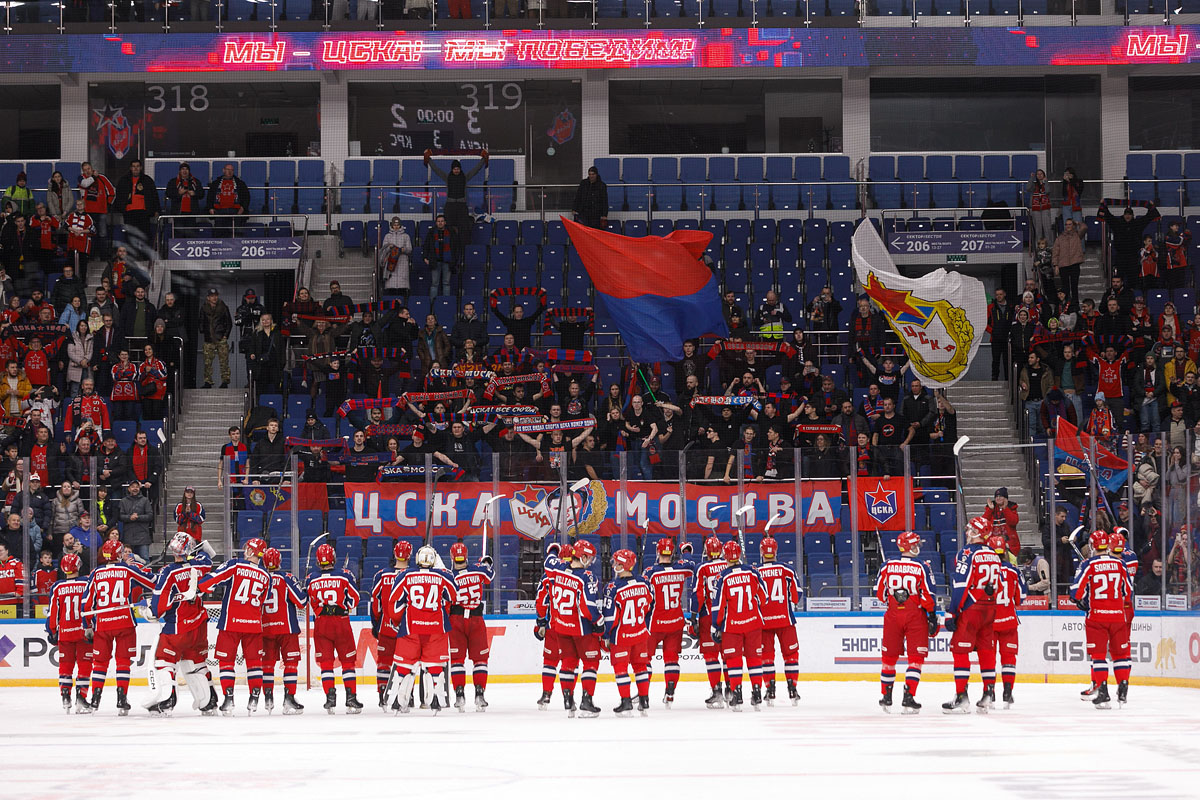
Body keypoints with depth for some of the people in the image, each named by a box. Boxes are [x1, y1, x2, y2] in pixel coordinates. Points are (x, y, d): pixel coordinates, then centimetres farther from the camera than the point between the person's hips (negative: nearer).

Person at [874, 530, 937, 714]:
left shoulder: (887, 565, 1)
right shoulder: (922, 567, -7)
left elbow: (879, 593, 7)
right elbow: (927, 596, -8)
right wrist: (932, 617, 2)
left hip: (893, 614, 3)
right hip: (915, 615, -3)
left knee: (889, 656, 14)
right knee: (916, 658, 1)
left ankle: (886, 698, 21)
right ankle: (908, 698, -8)